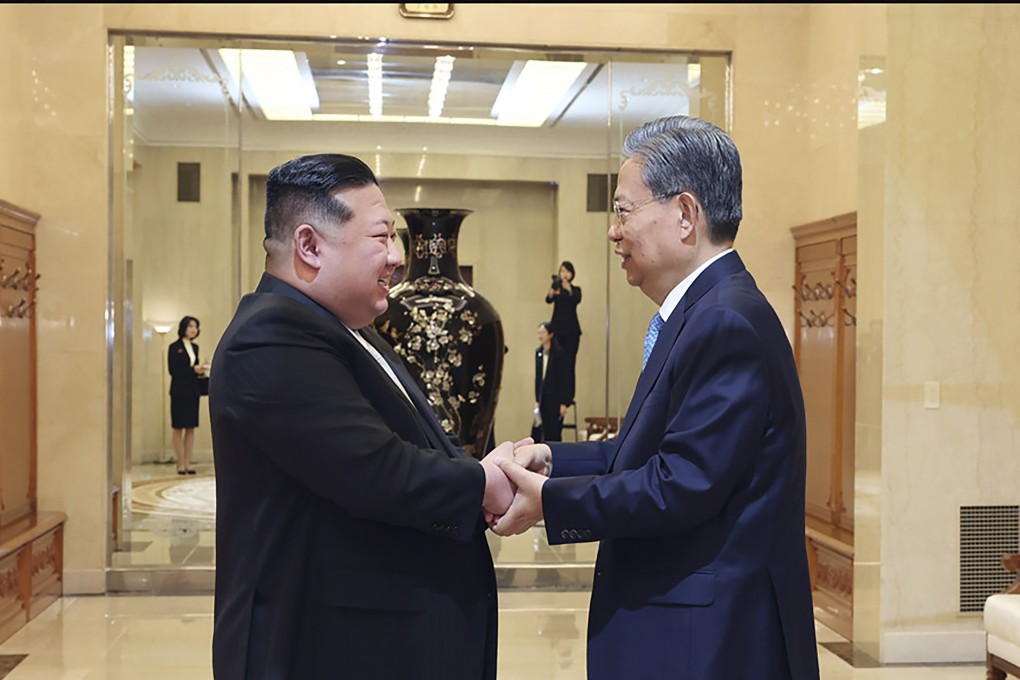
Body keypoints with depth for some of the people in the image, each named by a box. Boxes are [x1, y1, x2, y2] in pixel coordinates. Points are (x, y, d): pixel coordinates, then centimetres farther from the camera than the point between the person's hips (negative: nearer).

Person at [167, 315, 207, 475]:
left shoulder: (194, 347, 14)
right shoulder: (174, 347, -4)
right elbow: (173, 370, -11)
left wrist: (200, 370, -4)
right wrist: (193, 370, -18)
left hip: (193, 391, 6)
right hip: (180, 391, -6)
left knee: (191, 428, 5)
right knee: (179, 428, -1)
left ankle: (187, 463, 8)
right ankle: (181, 464, 2)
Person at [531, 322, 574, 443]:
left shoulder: (559, 352, -10)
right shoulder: (538, 352, 8)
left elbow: (566, 378, -11)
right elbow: (538, 377, 11)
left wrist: (564, 403, -14)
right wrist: (537, 400, 8)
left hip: (556, 399, -6)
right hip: (544, 399, 6)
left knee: (554, 434, -4)